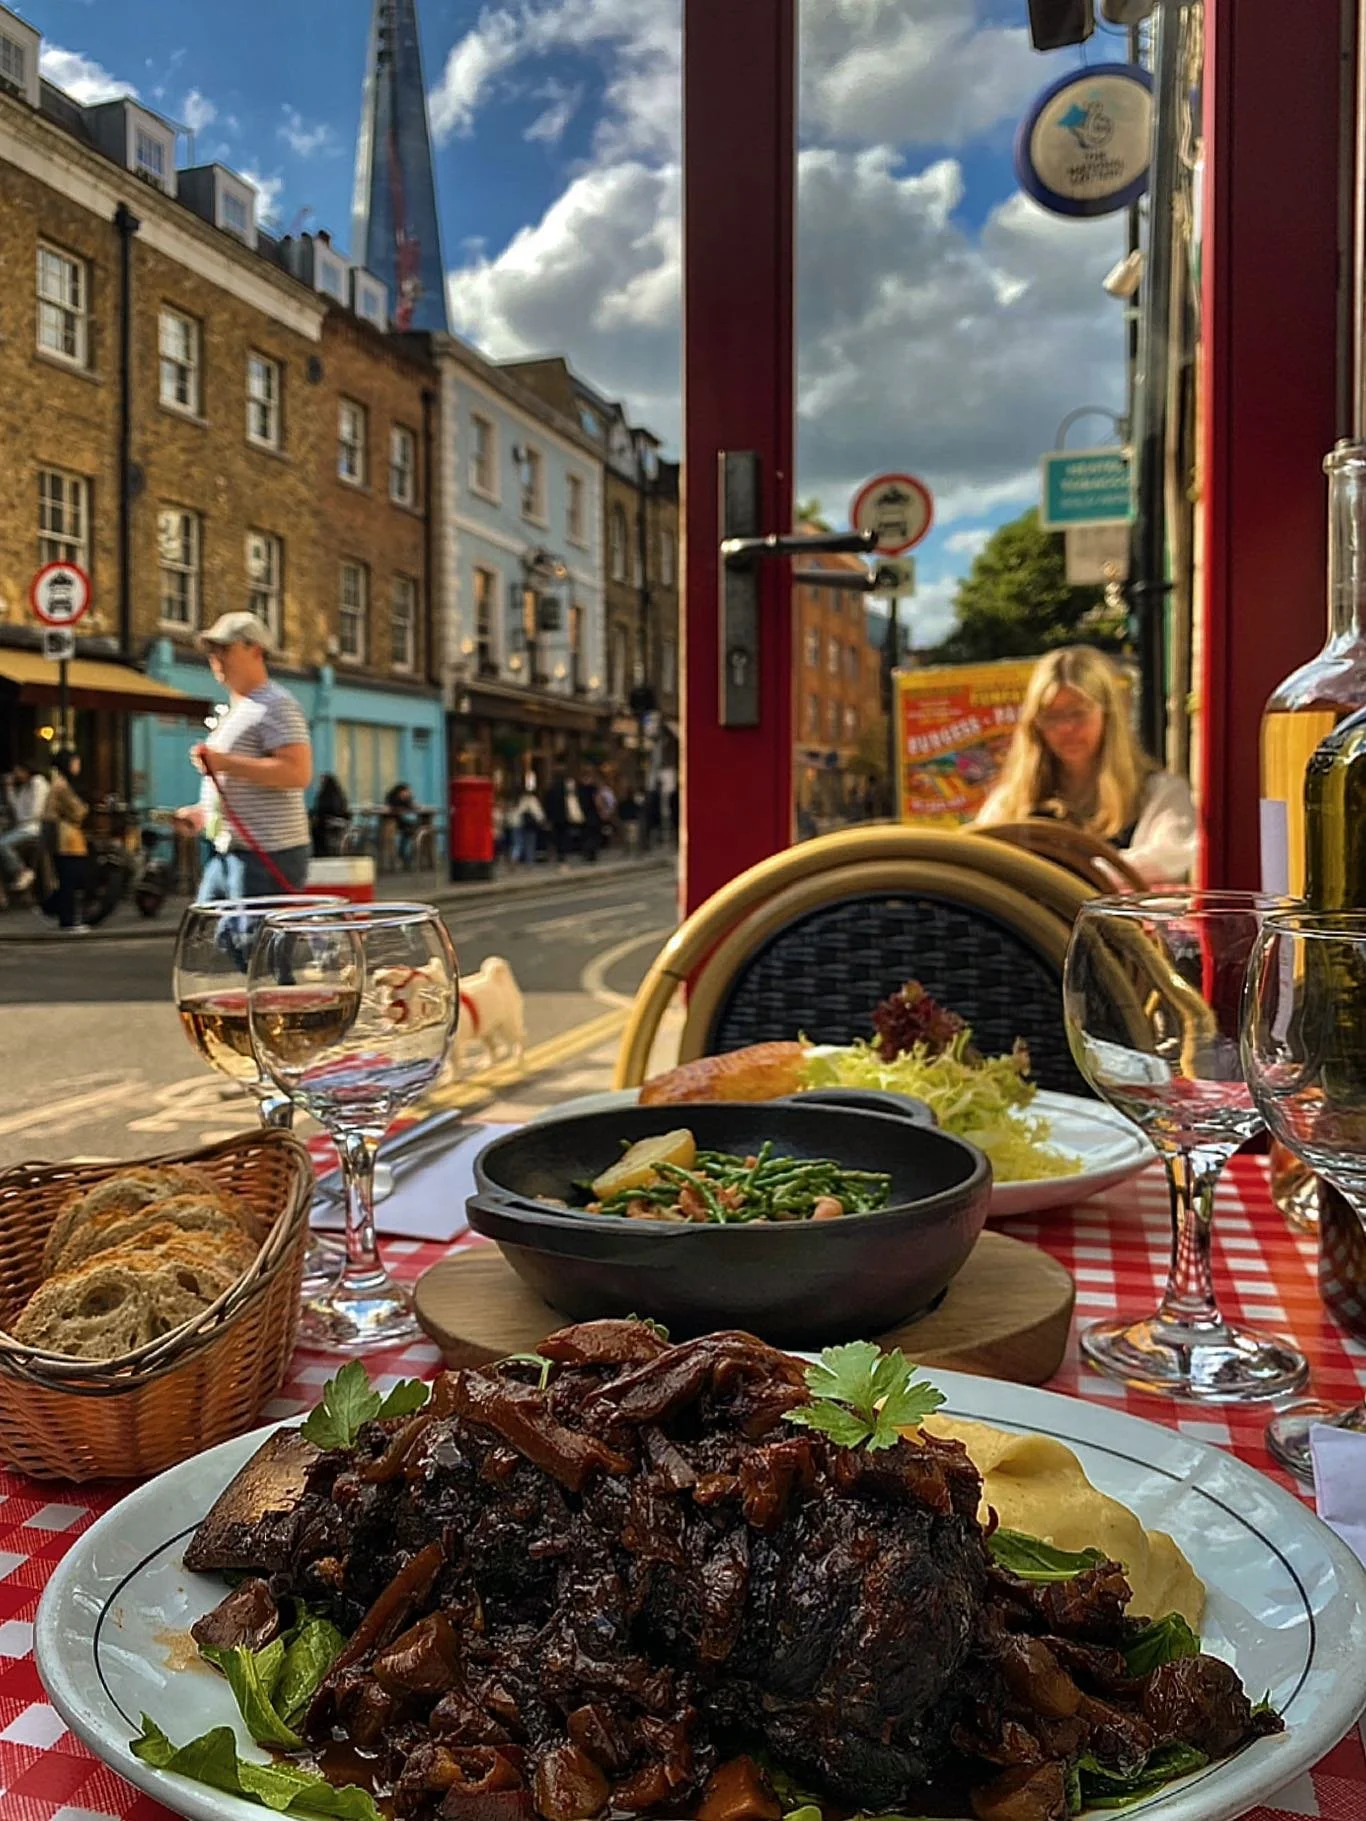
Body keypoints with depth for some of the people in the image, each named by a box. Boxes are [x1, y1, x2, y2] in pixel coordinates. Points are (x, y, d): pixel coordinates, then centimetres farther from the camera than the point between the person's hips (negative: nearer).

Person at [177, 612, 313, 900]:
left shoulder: (274, 705, -9)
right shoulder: (232, 711, 22)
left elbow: (298, 773, -23)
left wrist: (225, 763, -23)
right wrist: (203, 812, 15)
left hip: (267, 856, -10)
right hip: (223, 852, 10)